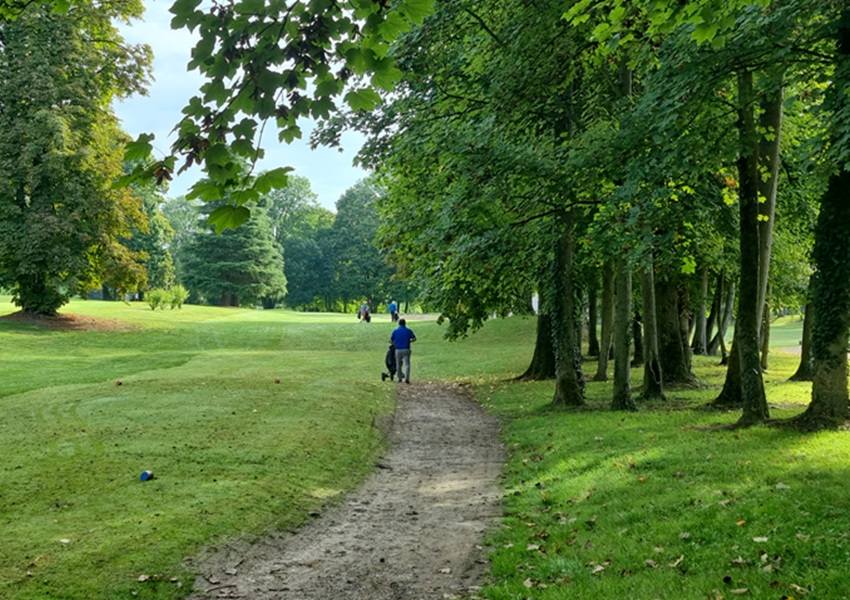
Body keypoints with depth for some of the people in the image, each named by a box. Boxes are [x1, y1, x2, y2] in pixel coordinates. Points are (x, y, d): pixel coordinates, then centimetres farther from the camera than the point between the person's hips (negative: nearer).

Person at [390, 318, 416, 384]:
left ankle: (400, 378, 23)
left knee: (398, 364, 16)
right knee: (407, 364, -5)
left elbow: (391, 341, 7)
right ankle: (406, 378, -22)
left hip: (398, 350, 1)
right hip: (406, 350, -1)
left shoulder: (395, 331, 2)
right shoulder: (409, 331, 0)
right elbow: (414, 339, 6)